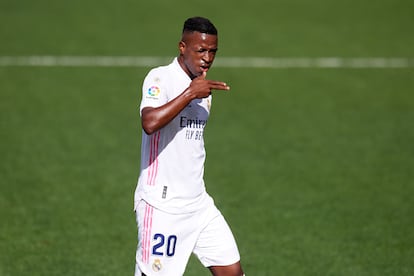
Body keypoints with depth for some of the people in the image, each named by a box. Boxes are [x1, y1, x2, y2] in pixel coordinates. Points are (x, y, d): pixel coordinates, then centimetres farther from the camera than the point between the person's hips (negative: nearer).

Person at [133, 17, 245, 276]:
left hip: (199, 203, 8)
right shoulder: (160, 78, -11)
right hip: (161, 206, -8)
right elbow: (150, 123, -31)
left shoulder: (203, 88, 14)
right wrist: (190, 93, -27)